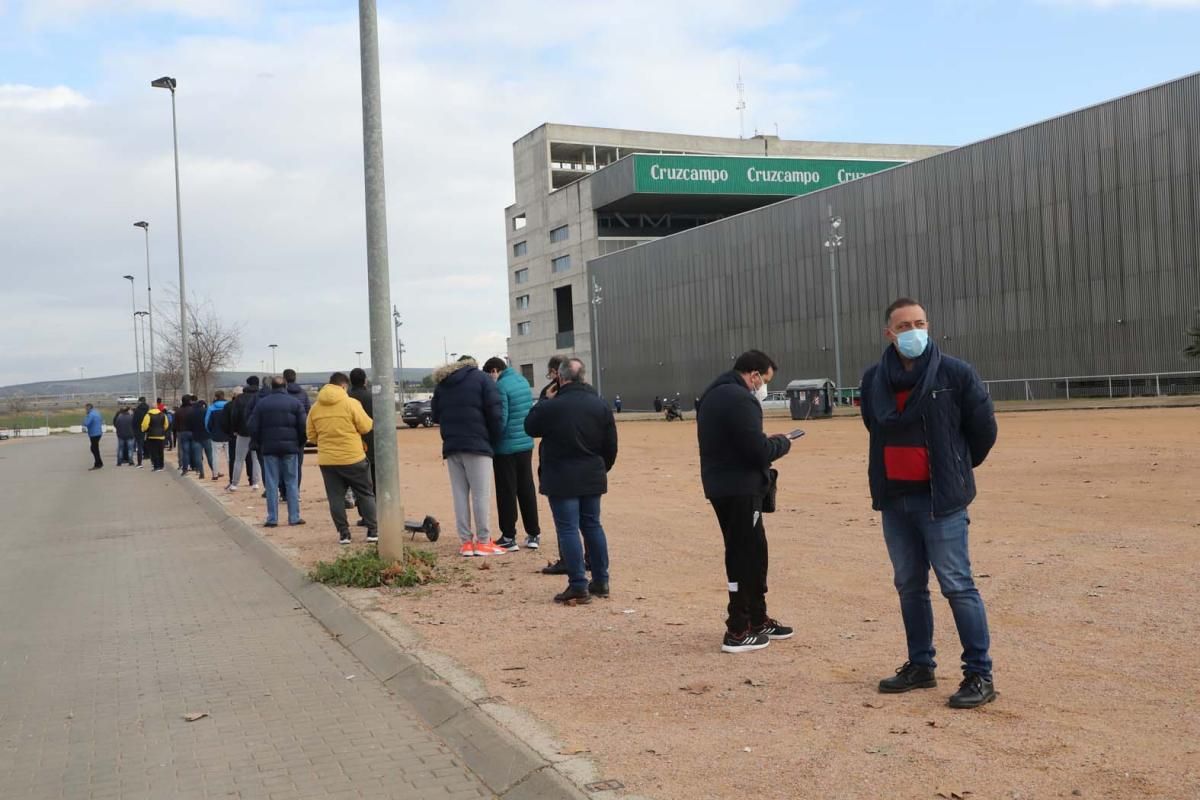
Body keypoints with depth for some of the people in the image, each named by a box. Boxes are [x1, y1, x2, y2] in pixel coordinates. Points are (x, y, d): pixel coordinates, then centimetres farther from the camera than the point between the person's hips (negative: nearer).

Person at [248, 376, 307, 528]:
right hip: (290, 447, 0)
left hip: (269, 448, 1)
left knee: (271, 483, 4)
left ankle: (272, 518, 2)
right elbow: (304, 426, -5)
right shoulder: (295, 402, 0)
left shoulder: (262, 403, 3)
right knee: (291, 482, 5)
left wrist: (261, 443, 14)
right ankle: (294, 517, 4)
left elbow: (252, 427, 1)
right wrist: (300, 443, 8)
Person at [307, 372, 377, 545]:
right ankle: (373, 531, 9)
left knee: (336, 497, 8)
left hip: (327, 460, 3)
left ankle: (343, 533, 7)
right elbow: (365, 427, -6)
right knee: (365, 494, 9)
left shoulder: (315, 408, 4)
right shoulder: (351, 403, -9)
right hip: (353, 458, -3)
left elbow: (311, 436, 9)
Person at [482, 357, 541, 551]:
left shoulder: (501, 387, -16)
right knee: (527, 489, 13)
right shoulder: (523, 382, 9)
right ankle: (533, 534, 17)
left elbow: (501, 419, -19)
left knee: (507, 493, 1)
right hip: (526, 444, 7)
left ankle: (508, 537, 6)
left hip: (506, 448, -7)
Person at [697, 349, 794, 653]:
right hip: (739, 488, -10)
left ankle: (757, 619, 29)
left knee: (754, 552, 19)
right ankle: (738, 631, 1)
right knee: (744, 556, -4)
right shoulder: (739, 399, -19)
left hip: (721, 485, 10)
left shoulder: (714, 394, 14)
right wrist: (782, 443, -3)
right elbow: (758, 451, -22)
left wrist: (768, 442, 11)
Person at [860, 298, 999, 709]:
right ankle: (920, 666, 25)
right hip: (893, 499, 5)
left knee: (957, 586, -4)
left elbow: (983, 429, 0)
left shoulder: (956, 374, -8)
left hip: (940, 499, -5)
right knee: (909, 586, 13)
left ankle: (980, 675, 3)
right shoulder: (873, 380, 4)